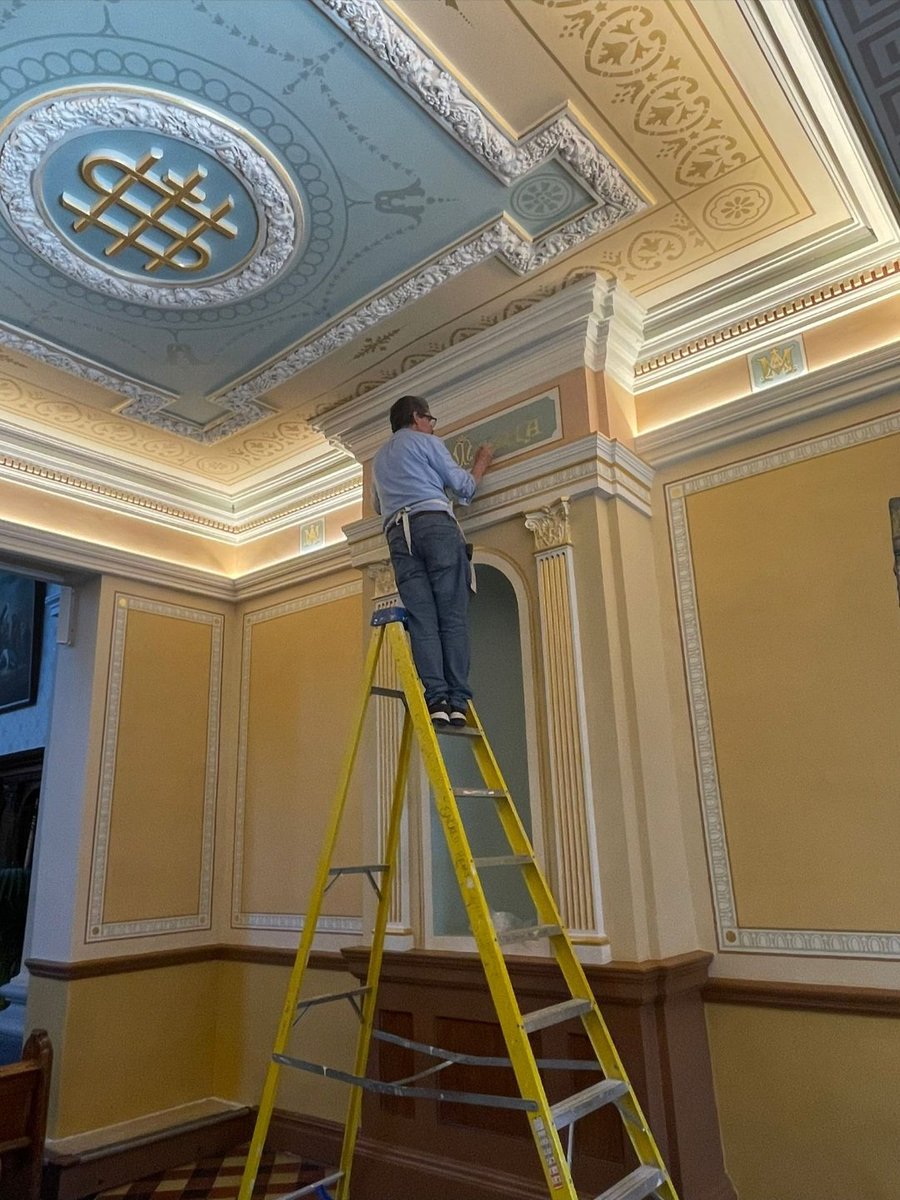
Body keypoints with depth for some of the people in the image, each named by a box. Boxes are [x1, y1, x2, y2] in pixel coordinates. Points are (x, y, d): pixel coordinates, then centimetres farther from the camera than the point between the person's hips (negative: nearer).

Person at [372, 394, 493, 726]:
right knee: (452, 616, -8)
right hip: (435, 522, -4)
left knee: (421, 620, -5)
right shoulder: (425, 442, 14)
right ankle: (458, 701, -15)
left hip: (397, 533, 5)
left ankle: (436, 699, -18)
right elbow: (463, 487, 11)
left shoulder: (379, 459, 32)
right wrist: (481, 463, 29)